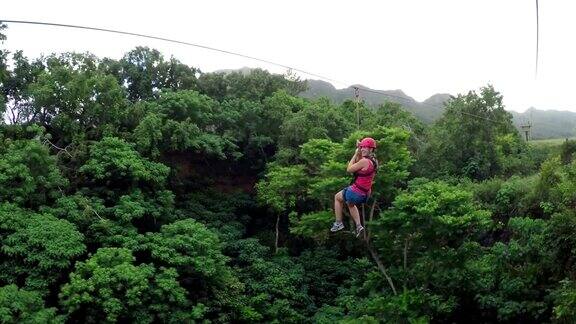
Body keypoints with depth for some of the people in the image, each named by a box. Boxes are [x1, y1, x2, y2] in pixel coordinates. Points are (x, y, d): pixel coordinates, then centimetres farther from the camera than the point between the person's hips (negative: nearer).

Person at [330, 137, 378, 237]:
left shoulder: (365, 161, -25)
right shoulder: (373, 160, 3)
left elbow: (349, 169, -15)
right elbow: (358, 163, 16)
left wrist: (356, 154, -11)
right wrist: (359, 152, 5)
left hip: (356, 193, -8)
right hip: (365, 194, 8)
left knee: (337, 197, 20)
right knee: (350, 204, 37)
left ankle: (338, 223, 22)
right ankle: (358, 226, 27)